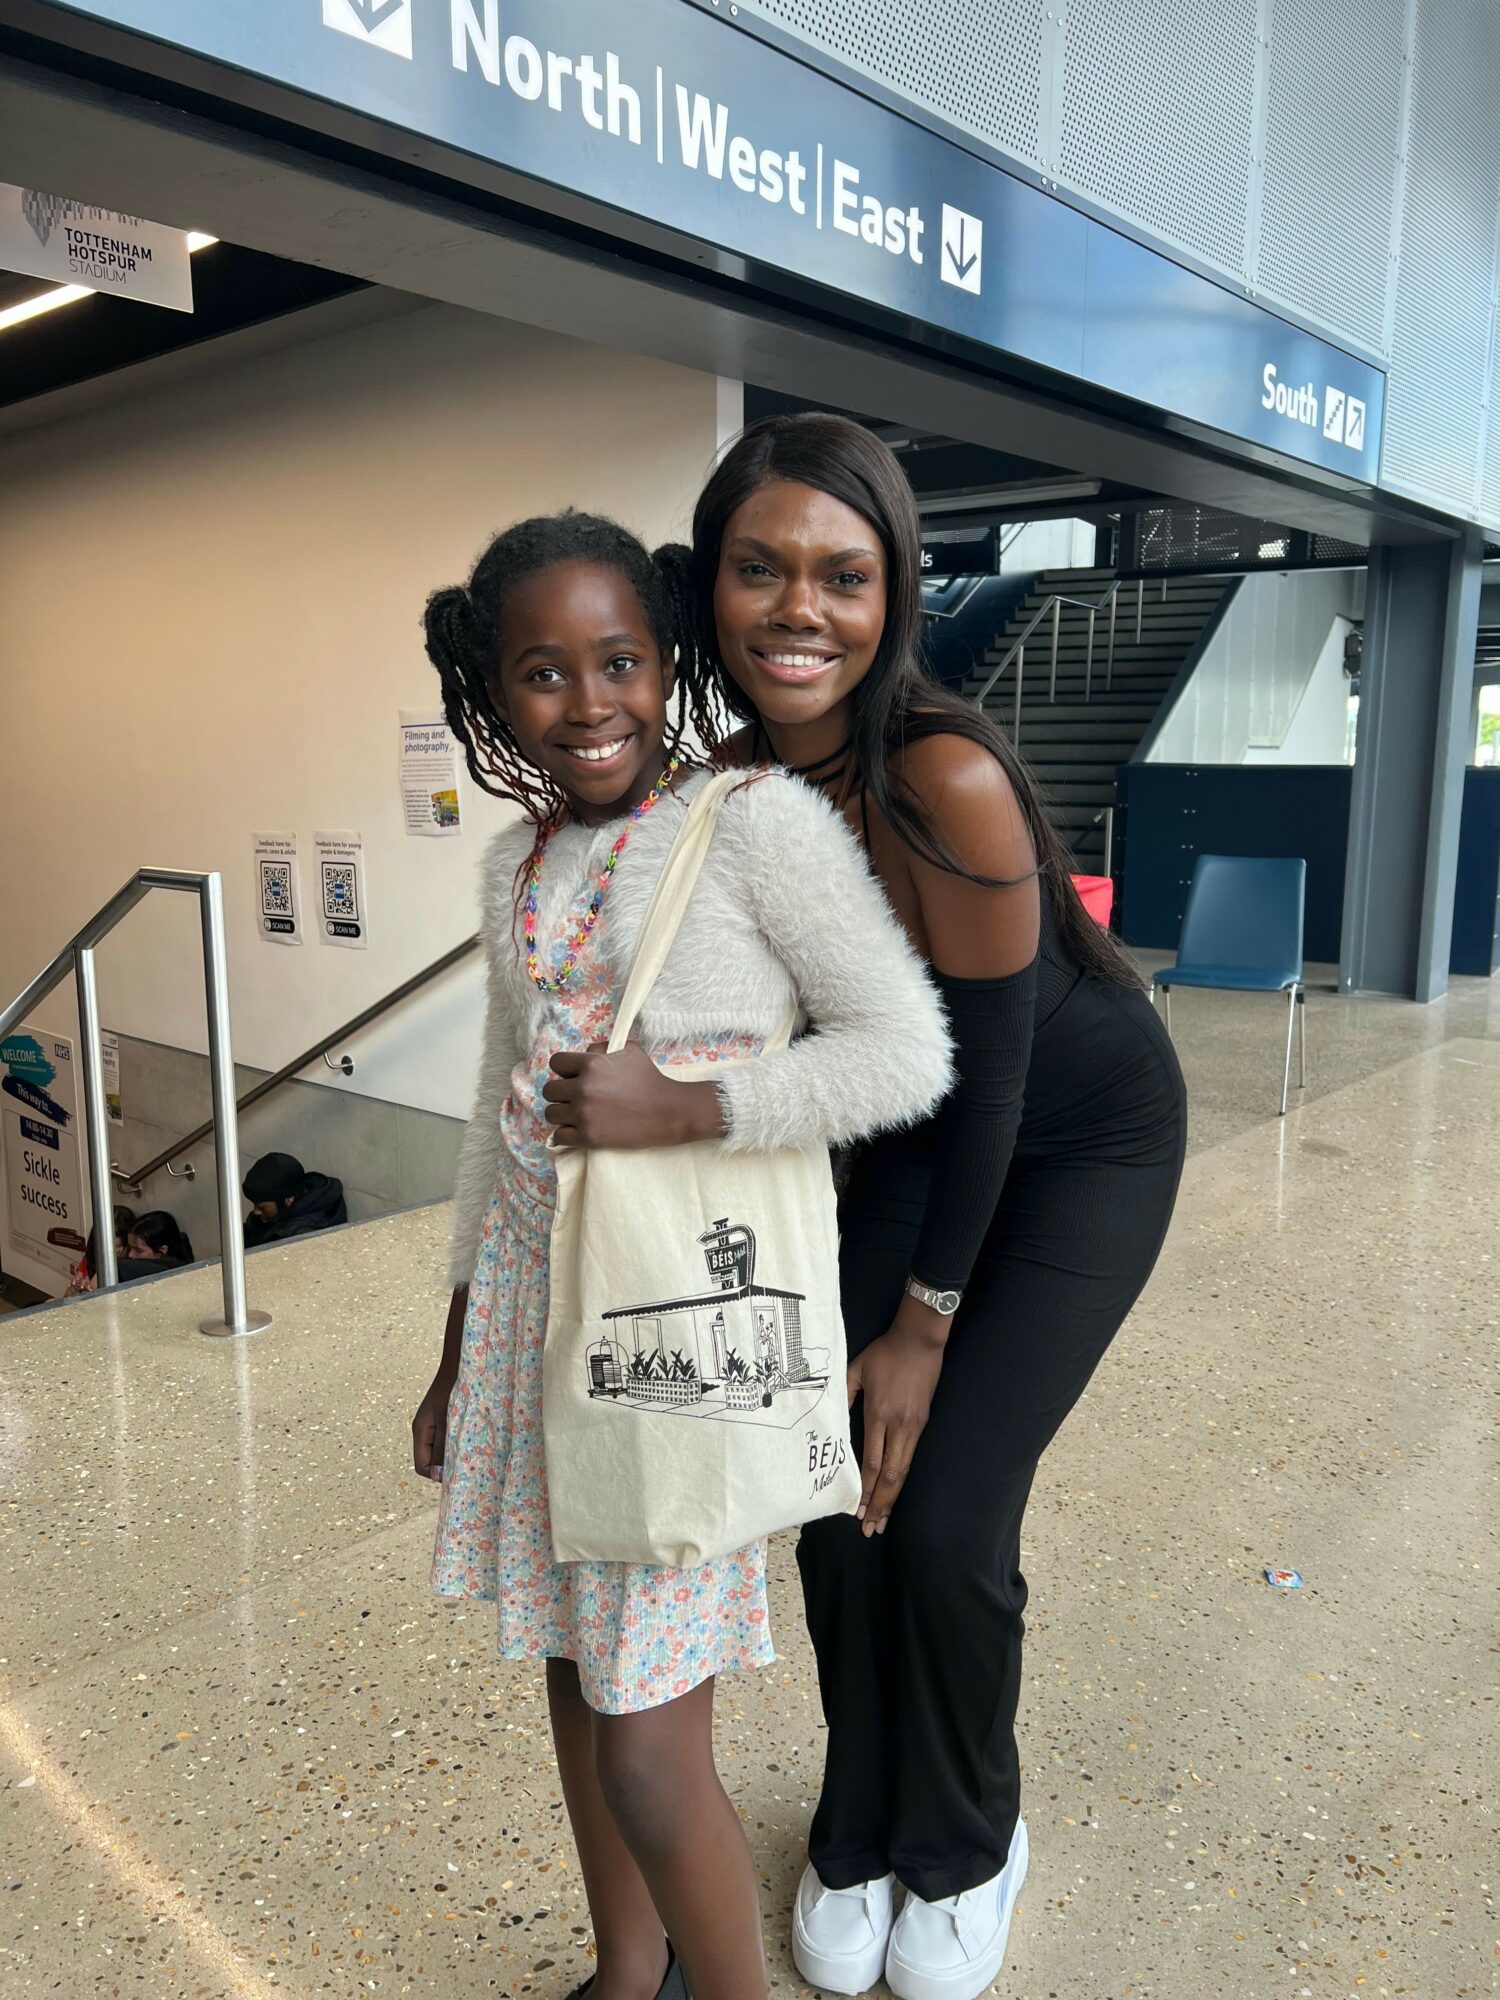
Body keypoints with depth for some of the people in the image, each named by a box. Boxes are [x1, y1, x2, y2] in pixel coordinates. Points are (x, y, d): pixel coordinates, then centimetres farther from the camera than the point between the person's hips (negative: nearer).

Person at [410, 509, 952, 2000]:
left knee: (650, 1759, 1)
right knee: (574, 1678, 20)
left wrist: (684, 1105, -21)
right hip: (535, 1296, 7)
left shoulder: (758, 821, -12)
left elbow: (909, 1050, -13)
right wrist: (459, 1349, 18)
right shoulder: (516, 865, 8)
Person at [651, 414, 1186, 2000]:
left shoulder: (948, 782, -33)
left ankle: (966, 1851, 28)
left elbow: (987, 1080, -24)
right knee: (836, 1495, 4)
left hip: (1086, 1148, -5)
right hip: (916, 1144, 5)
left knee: (944, 1520, -6)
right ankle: (857, 1836, 33)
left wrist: (924, 1324, -13)